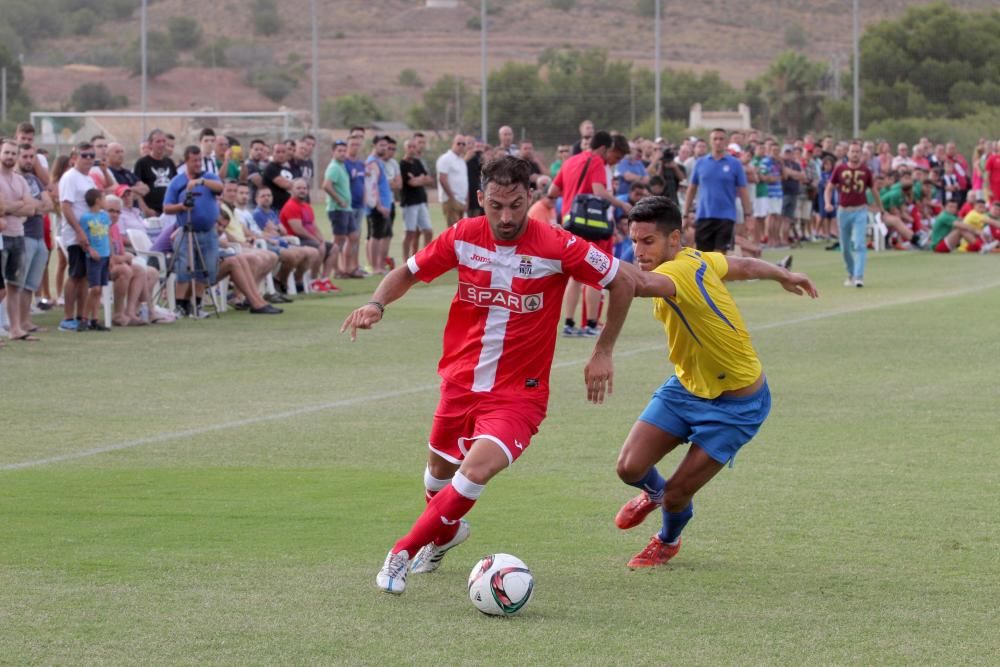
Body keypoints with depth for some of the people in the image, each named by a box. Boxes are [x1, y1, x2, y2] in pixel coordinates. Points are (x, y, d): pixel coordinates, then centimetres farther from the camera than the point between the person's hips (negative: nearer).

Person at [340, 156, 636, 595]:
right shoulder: (464, 237, -6)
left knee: (478, 469, -26)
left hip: (518, 391, -4)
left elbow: (623, 283, -4)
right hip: (460, 380, 4)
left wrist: (603, 353, -2)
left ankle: (405, 552, -11)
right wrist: (377, 303, -12)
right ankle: (445, 532, 54)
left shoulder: (556, 247, -16)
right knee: (440, 471, 20)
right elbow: (408, 273, 9)